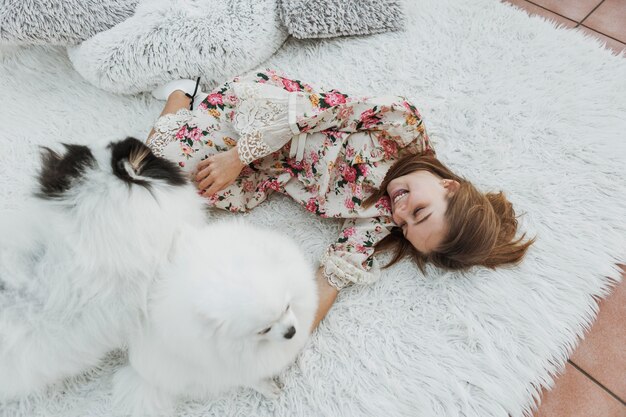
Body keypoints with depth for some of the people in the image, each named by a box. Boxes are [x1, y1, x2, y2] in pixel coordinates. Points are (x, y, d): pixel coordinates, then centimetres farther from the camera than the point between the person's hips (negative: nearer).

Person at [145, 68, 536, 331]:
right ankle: (182, 95, 24)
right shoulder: (404, 124, -26)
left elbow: (334, 276, -18)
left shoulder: (379, 222, -16)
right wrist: (238, 157, -26)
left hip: (276, 167, 2)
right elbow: (320, 109, -25)